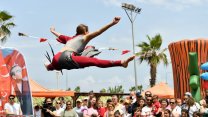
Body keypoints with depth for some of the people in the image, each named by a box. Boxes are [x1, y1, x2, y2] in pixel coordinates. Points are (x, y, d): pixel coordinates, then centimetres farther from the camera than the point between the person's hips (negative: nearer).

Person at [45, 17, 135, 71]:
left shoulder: (71, 38, 34)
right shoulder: (85, 37, 15)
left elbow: (60, 36, 53)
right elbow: (99, 32, 1)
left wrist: (53, 31, 74)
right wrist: (112, 23, -6)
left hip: (57, 59, 7)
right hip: (68, 58, -7)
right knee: (94, 61, -20)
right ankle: (121, 62, -30)